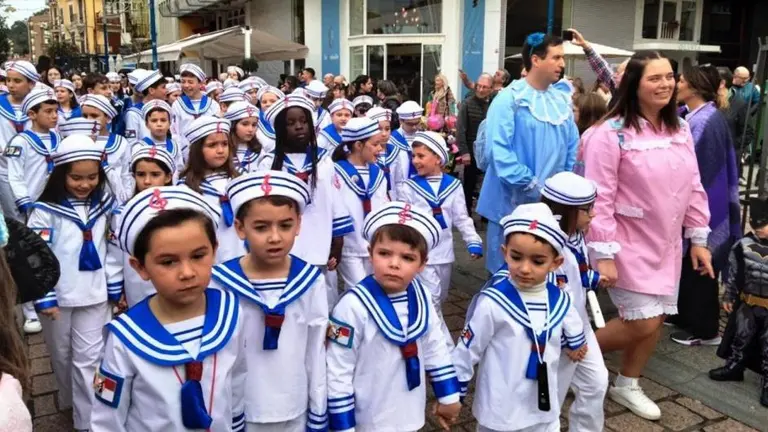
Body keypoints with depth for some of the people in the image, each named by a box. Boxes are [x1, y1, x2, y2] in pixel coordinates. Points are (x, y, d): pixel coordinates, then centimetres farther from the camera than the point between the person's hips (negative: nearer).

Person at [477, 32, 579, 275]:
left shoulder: (562, 99, 8)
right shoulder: (509, 99, -12)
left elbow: (572, 146, 13)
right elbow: (498, 149, -19)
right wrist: (530, 184, -19)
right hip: (514, 200, -6)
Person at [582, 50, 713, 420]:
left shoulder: (680, 130, 4)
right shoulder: (611, 134, -17)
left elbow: (693, 188, 10)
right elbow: (599, 199, -18)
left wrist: (698, 238, 10)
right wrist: (602, 254, -19)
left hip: (666, 245, 7)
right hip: (628, 244, -7)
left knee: (656, 320, 11)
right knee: (643, 324, -6)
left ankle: (626, 385, 31)